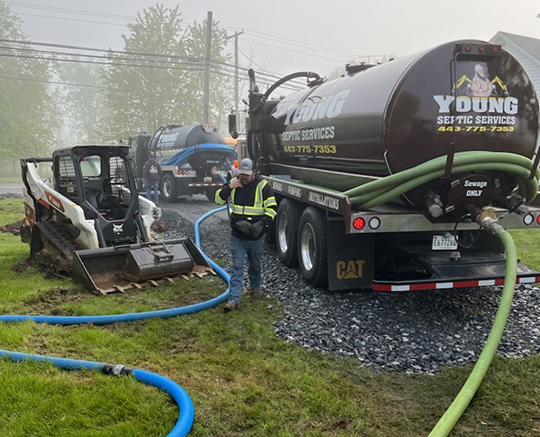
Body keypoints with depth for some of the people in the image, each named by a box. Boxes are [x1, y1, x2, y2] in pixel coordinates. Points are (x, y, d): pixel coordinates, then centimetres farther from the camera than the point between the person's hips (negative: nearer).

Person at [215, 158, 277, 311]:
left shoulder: (263, 186, -9)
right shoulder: (233, 184, 1)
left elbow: (271, 208, -10)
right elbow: (219, 200, 3)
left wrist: (261, 224, -24)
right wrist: (229, 187, -13)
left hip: (256, 237, -1)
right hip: (237, 236, 1)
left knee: (255, 264, 18)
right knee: (237, 267, -1)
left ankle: (255, 287, 42)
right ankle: (234, 299, -3)